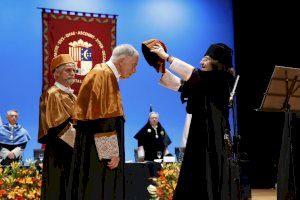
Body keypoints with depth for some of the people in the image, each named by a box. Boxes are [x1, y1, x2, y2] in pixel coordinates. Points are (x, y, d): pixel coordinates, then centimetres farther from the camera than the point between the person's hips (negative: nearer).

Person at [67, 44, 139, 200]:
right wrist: (112, 152, -21)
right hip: (98, 152, -10)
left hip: (98, 151, 10)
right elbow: (104, 119, -22)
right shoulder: (105, 76, -15)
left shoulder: (105, 74, 17)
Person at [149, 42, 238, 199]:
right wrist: (161, 68, 7)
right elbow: (179, 84, 17)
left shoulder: (220, 80, -10)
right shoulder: (203, 81, 13)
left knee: (210, 180, -5)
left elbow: (192, 73, -20)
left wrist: (167, 57, -17)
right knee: (194, 179, 9)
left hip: (212, 136, -8)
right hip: (199, 133, 8)